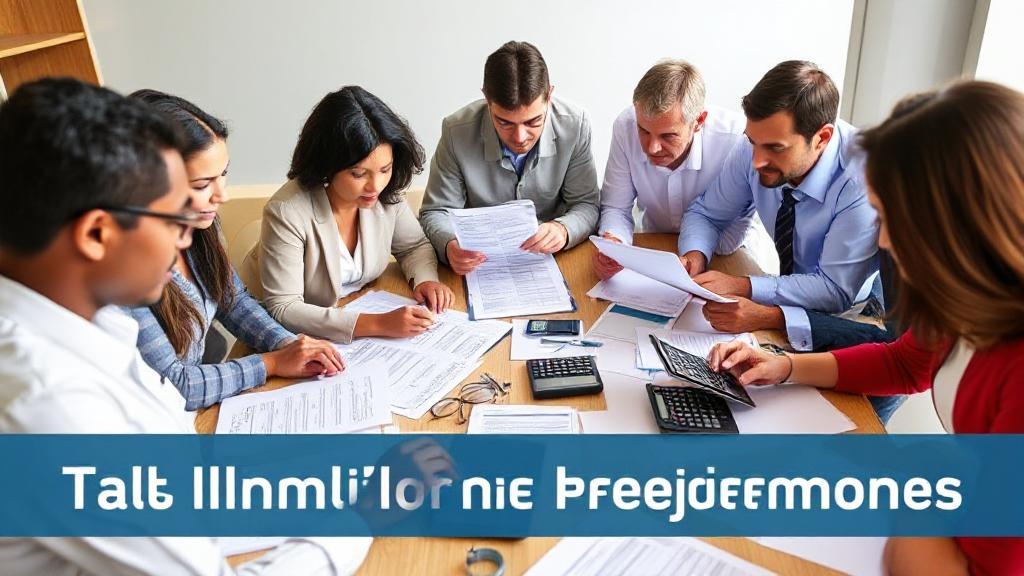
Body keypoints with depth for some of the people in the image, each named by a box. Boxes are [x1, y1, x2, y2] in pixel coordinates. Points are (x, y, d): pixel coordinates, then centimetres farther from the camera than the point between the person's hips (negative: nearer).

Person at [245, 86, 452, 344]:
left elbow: (415, 245, 6)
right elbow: (282, 309, -27)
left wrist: (425, 279, -17)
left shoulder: (387, 195, -13)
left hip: (358, 309, 5)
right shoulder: (287, 213, -28)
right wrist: (377, 324, -34)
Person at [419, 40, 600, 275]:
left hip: (549, 258, 0)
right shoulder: (457, 132, -15)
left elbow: (587, 204, -4)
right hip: (480, 262, 0)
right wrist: (450, 246, -29)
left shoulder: (574, 124, -12)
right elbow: (436, 213, -6)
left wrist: (563, 230, -27)